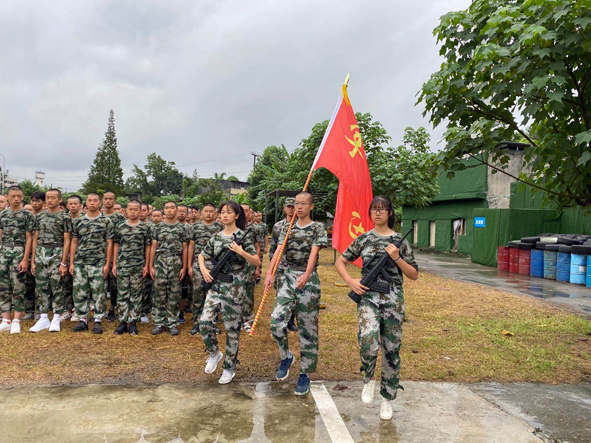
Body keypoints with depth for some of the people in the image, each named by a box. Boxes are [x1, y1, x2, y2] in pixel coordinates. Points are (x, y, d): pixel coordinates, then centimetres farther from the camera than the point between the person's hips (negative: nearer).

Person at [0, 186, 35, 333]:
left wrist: (25, 259, -10)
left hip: (19, 252, -4)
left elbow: (29, 238, -4)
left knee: (18, 287, -2)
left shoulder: (27, 215, -2)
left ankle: (16, 321, 5)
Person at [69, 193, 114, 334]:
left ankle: (98, 321, 7)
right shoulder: (78, 221, 11)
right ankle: (83, 320, 17)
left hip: (98, 263, -3)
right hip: (80, 262, 3)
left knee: (98, 292, -2)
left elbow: (109, 243, 0)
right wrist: (71, 263, 6)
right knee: (79, 292, 5)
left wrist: (107, 264, -5)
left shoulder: (106, 221, 2)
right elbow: (74, 242, 12)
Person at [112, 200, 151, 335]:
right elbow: (116, 246, 10)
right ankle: (122, 322, 11)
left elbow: (147, 247, 5)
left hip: (139, 267, -1)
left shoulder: (146, 228, 3)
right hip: (122, 266, 1)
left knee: (136, 295, 4)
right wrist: (114, 264, 6)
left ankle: (133, 322, 13)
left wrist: (146, 265, 0)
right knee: (122, 294, 4)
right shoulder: (120, 227, 7)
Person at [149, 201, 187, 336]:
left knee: (174, 294, 3)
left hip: (176, 263, 0)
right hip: (160, 262, 1)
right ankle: (158, 323, 12)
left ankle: (173, 323, 11)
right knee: (159, 294, 3)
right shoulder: (158, 227, 7)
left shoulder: (181, 228, 6)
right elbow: (153, 247, 7)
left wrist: (184, 267, -1)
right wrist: (151, 266, 1)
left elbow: (185, 248, 5)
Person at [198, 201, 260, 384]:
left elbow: (257, 262, -9)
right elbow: (202, 255, 22)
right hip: (216, 284, 5)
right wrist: (203, 269, 2)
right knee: (204, 321, -7)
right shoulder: (216, 237, 9)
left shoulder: (243, 236, -5)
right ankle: (214, 354, 21)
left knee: (232, 328, 3)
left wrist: (241, 252, -23)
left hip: (235, 286, -4)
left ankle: (229, 368, 20)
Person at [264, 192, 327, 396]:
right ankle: (286, 357, 16)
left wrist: (306, 275, -33)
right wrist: (270, 273, -20)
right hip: (289, 277, 3)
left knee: (307, 328, 3)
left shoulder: (318, 228, -1)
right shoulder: (287, 228, 11)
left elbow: (314, 252, -16)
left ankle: (305, 375, 16)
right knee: (276, 321, -12)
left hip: (309, 279, -3)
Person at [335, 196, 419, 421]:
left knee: (391, 350, 6)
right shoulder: (363, 239, 7)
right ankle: (369, 379, 8)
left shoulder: (399, 241, 5)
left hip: (393, 299, 1)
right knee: (368, 342, -23)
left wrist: (396, 258, -11)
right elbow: (340, 262, 11)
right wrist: (350, 281, -5)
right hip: (368, 296, 0)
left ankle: (387, 400, 25)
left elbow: (414, 275, 5)